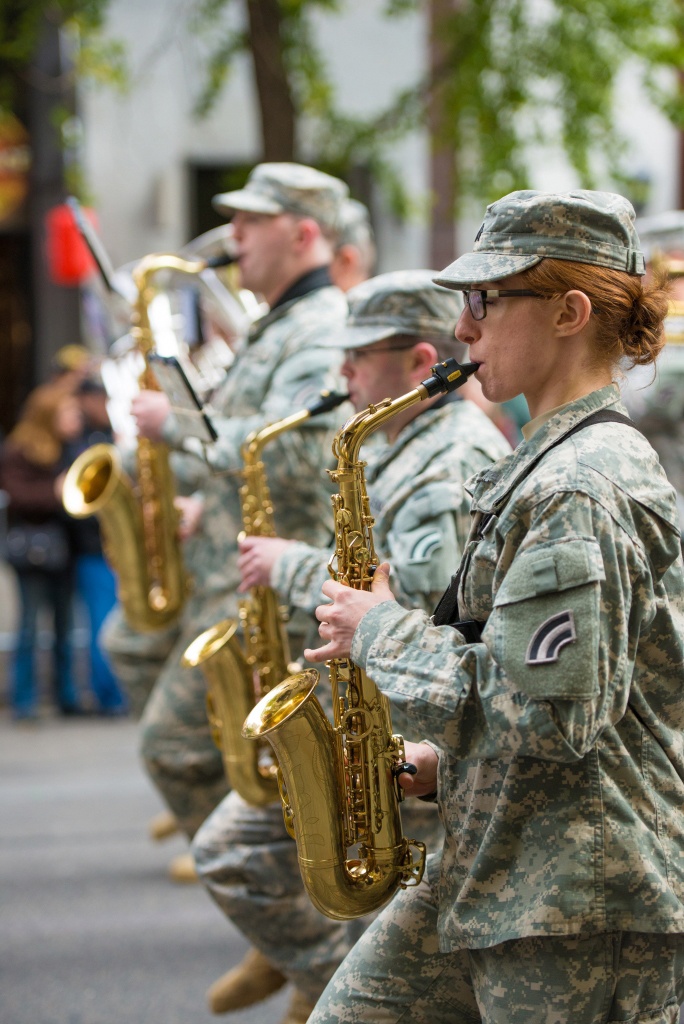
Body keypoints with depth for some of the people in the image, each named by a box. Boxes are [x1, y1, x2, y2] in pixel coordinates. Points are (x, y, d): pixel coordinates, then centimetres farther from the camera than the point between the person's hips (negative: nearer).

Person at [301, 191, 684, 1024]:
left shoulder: (583, 488, -19)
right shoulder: (550, 462, 14)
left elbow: (549, 711, -24)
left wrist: (387, 635, -14)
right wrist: (446, 760, 10)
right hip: (489, 873, 10)